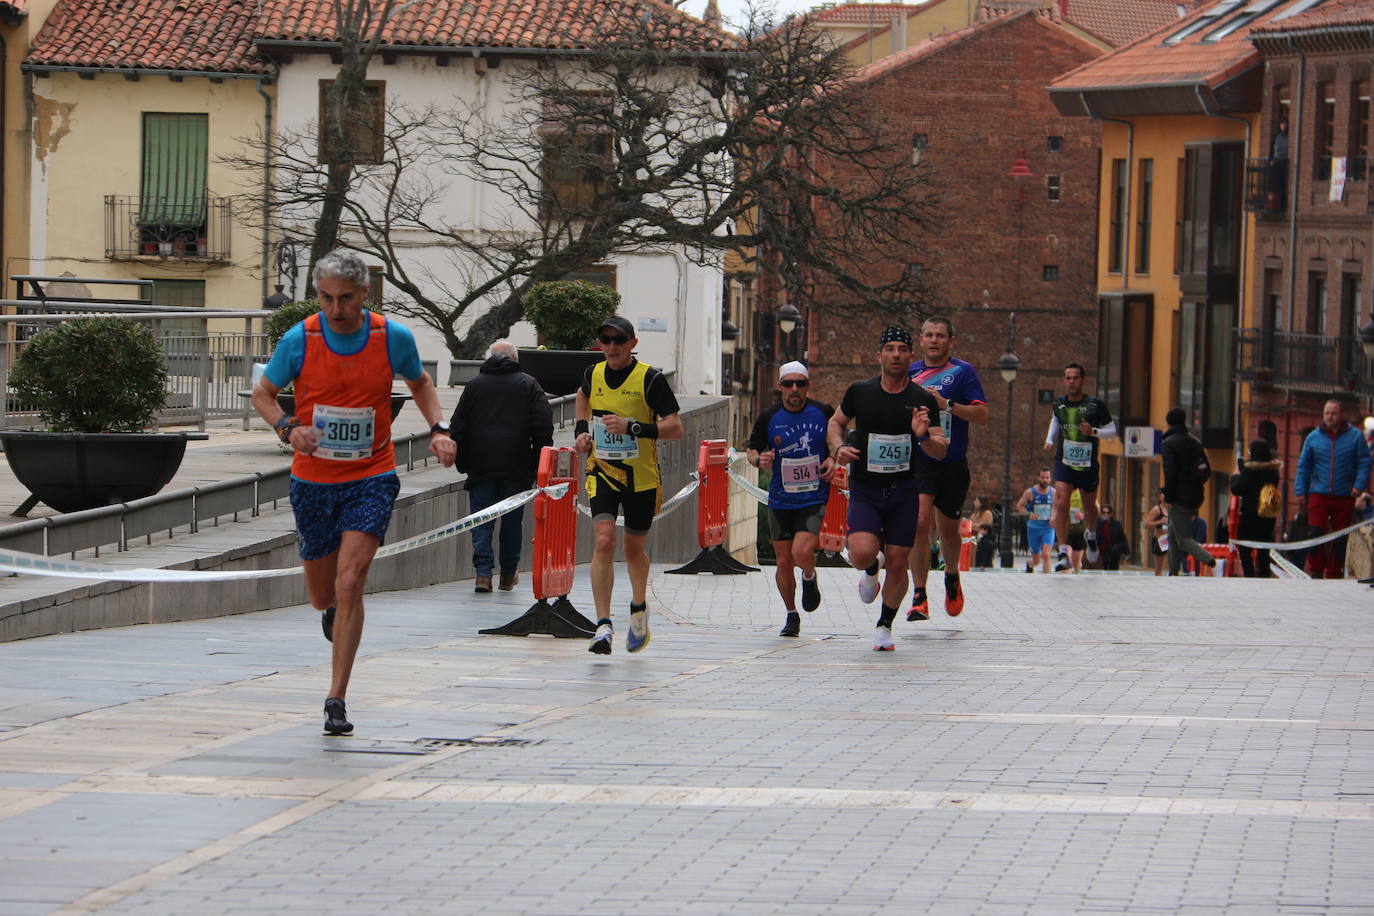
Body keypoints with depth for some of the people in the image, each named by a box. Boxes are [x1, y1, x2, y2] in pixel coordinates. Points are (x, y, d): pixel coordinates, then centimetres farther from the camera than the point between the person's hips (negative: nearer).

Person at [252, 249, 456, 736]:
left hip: (371, 479, -1)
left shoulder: (393, 338, -7)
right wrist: (288, 428, -16)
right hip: (313, 480, 2)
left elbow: (420, 382, 14)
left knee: (349, 583, -18)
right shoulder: (298, 340, -10)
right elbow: (263, 393, 4)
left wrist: (438, 429, -1)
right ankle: (335, 609, 53)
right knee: (322, 595, 12)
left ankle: (336, 700, -11)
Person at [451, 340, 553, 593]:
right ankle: (508, 575, 16)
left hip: (481, 466, 0)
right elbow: (543, 427, -1)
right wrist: (538, 465, 4)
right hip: (517, 467, 0)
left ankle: (483, 573, -10)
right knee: (512, 520, 10)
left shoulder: (474, 385, 9)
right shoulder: (529, 385, 6)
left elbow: (458, 428, 8)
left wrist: (463, 463, 14)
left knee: (482, 522, 2)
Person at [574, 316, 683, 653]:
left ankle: (639, 606, 43)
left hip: (641, 477, -2)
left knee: (633, 549, 12)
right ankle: (603, 627, -20)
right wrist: (582, 429, 10)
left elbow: (675, 428, -16)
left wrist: (633, 427, -28)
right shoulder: (594, 374, 1)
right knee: (604, 541, -17)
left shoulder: (650, 379, -13)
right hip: (602, 472, 2)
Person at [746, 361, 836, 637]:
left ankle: (810, 578, 15)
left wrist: (833, 460, -7)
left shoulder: (824, 413, -3)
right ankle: (792, 616, 26)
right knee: (784, 562, 5)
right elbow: (752, 449, 8)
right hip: (780, 501, 2)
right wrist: (758, 459, -14)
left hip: (814, 499, -2)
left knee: (802, 552, -21)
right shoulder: (769, 418, -3)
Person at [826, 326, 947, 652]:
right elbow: (836, 422, 16)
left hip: (904, 492, 1)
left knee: (897, 564, 0)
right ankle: (872, 568, 15)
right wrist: (838, 447, -5)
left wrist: (924, 436, -24)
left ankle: (885, 625, 24)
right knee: (862, 554, -23)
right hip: (864, 490, -1)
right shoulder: (860, 392, -2)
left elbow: (941, 451, -3)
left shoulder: (923, 401, -4)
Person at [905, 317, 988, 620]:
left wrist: (947, 404, -22)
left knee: (948, 529, 14)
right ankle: (919, 598, -16)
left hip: (953, 464, 0)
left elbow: (982, 416, -11)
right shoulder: (910, 372, 6)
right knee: (920, 522, -18)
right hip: (918, 461, 0)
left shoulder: (963, 371, -3)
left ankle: (952, 577, 45)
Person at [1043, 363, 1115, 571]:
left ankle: (1091, 536, 50)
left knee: (1089, 506, 16)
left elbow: (1112, 431, -2)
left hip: (1088, 465, -1)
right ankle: (1063, 554, -17)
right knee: (1061, 503, -17)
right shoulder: (1058, 405, 0)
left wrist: (1093, 431, -20)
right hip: (1064, 463, 1)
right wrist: (1049, 440, 8)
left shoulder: (1095, 405, -10)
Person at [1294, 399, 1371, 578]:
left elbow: (1364, 463, 1)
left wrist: (1359, 485, -12)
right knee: (1315, 533, -11)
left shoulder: (1355, 436, 2)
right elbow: (1303, 466, 11)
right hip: (1318, 494, 0)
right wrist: (1301, 490, 5)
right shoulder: (1313, 437, 6)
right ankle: (1316, 571, -4)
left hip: (1345, 496, 0)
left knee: (1340, 539, 5)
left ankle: (1334, 573, 13)